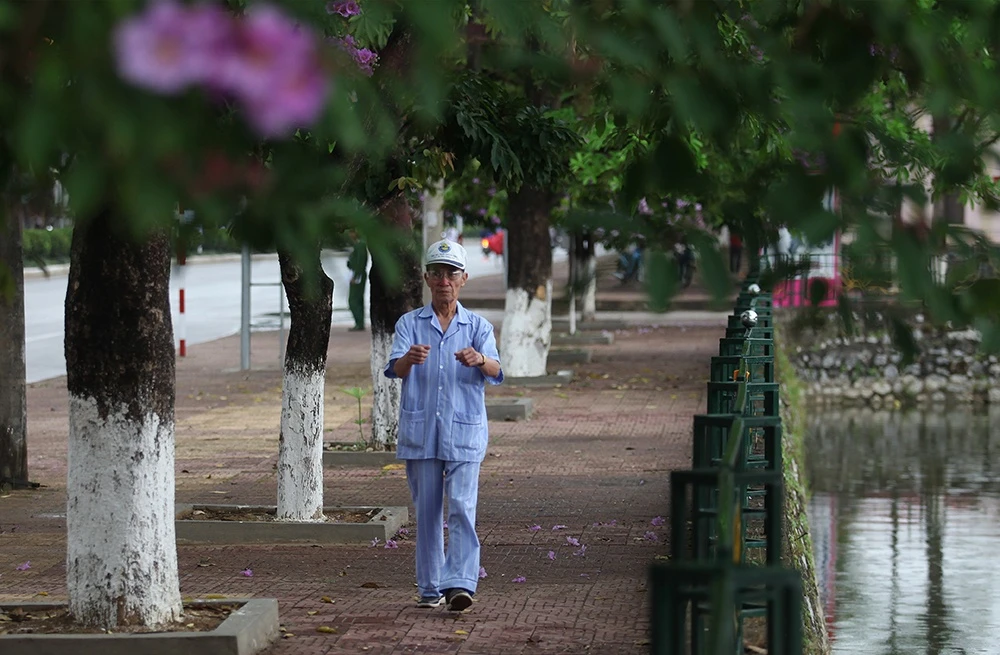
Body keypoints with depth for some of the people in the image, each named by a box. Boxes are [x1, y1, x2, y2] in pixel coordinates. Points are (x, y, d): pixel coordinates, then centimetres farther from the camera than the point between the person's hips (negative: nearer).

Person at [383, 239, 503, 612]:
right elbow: (395, 368, -10)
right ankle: (430, 588, 13)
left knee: (462, 507, -13)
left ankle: (460, 584, -19)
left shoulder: (478, 327, 7)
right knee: (426, 511, 5)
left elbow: (494, 370, -11)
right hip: (419, 431, 1)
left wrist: (479, 360, -36)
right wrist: (410, 358, -35)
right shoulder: (409, 324, 8)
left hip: (464, 431, -1)